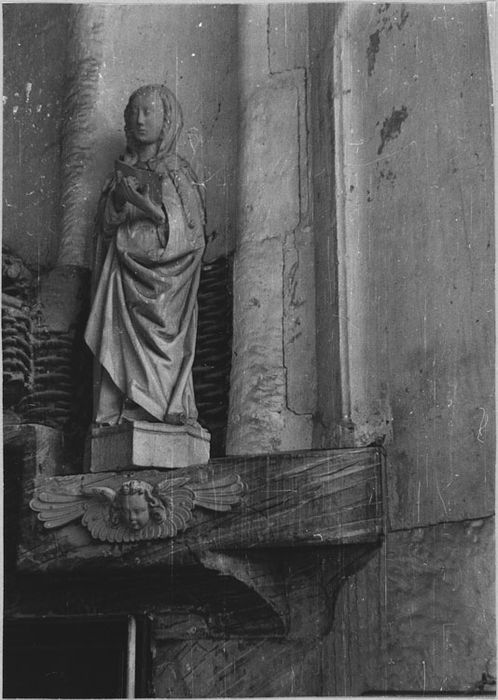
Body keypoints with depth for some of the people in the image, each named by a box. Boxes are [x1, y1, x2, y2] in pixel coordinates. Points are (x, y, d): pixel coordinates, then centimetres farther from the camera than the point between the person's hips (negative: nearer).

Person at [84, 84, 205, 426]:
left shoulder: (179, 172, 6)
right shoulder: (124, 170, 17)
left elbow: (191, 237, -1)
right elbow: (105, 227, 13)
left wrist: (147, 205, -14)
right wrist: (118, 199, -8)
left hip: (163, 277, -3)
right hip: (124, 275, 3)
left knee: (156, 342, -14)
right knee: (120, 338, -10)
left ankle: (159, 409, -15)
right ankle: (117, 410, -13)